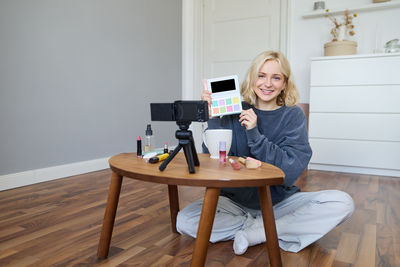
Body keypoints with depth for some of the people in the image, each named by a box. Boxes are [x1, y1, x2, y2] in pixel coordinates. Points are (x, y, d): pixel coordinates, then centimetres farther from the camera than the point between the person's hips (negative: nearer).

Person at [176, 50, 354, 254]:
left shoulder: (293, 116, -4)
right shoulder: (236, 112, -4)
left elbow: (291, 172, -16)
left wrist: (254, 134, -24)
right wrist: (213, 116, -20)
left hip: (280, 201, 0)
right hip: (236, 201, 1)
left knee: (342, 203, -21)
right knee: (185, 220, -22)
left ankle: (256, 233, -16)